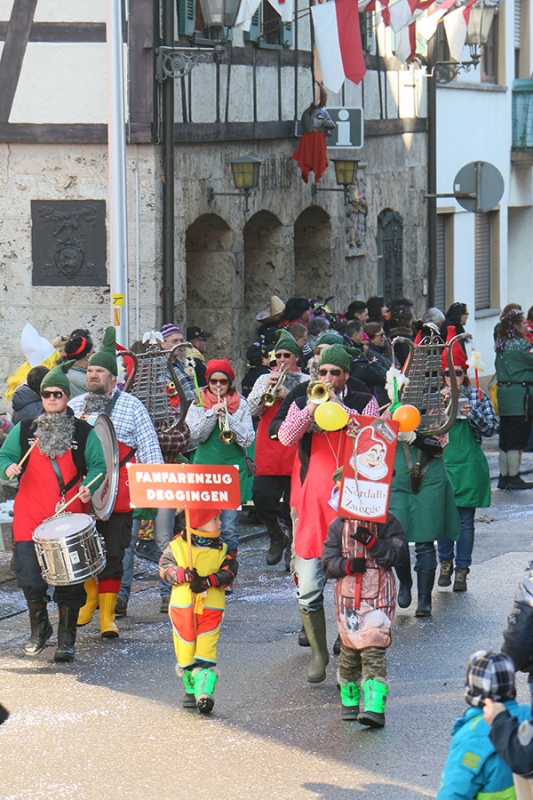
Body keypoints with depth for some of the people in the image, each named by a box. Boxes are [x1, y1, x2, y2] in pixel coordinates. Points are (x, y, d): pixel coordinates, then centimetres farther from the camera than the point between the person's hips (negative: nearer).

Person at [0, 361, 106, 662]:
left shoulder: (84, 432, 6)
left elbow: (98, 466, 6)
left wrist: (89, 486, -14)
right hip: (30, 519, 1)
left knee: (69, 580, 0)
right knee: (30, 578, -6)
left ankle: (67, 639, 13)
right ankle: (39, 627, 20)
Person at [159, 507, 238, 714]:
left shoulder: (221, 549, 5)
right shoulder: (177, 546, 0)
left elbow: (229, 571, -5)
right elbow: (165, 568, -1)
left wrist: (208, 580, -20)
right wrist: (183, 575, -19)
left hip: (211, 609, 0)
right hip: (182, 606, 0)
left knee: (206, 652, -10)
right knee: (185, 652, 7)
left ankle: (204, 691, -18)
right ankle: (191, 689, 23)